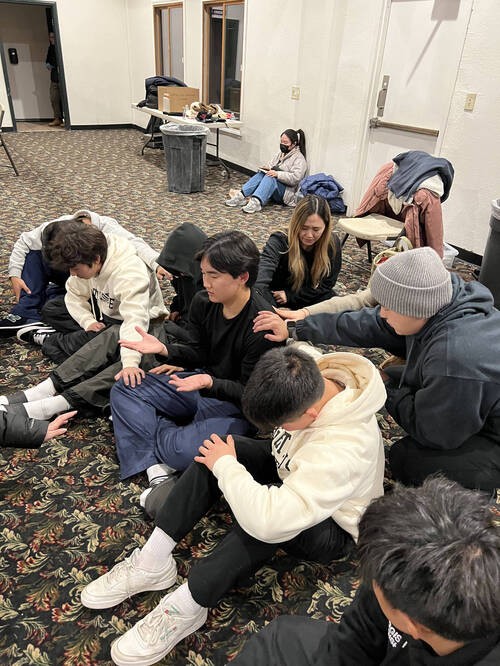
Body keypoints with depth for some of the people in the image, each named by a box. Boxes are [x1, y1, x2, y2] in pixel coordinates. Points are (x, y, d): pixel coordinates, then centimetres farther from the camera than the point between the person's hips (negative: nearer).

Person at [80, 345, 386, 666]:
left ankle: (184, 609, -19)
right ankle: (151, 564, -9)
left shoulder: (343, 448, -43)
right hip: (290, 472, 7)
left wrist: (225, 465, -32)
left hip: (332, 529, -6)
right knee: (216, 448, -17)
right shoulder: (307, 376, -23)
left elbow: (269, 520, -48)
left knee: (269, 521, -40)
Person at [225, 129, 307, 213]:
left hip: (287, 193, -7)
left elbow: (295, 178, -21)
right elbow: (271, 166, 24)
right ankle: (241, 196, -35)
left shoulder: (299, 158, -7)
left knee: (270, 178, -33)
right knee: (261, 174, -19)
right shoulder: (280, 154, 17)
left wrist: (277, 174, -28)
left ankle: (256, 202, -53)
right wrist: (268, 169, 0)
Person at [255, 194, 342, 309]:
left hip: (310, 297, 3)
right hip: (276, 296, -2)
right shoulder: (279, 241, -26)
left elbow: (326, 283, -7)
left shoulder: (332, 243, -16)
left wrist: (290, 295, -17)